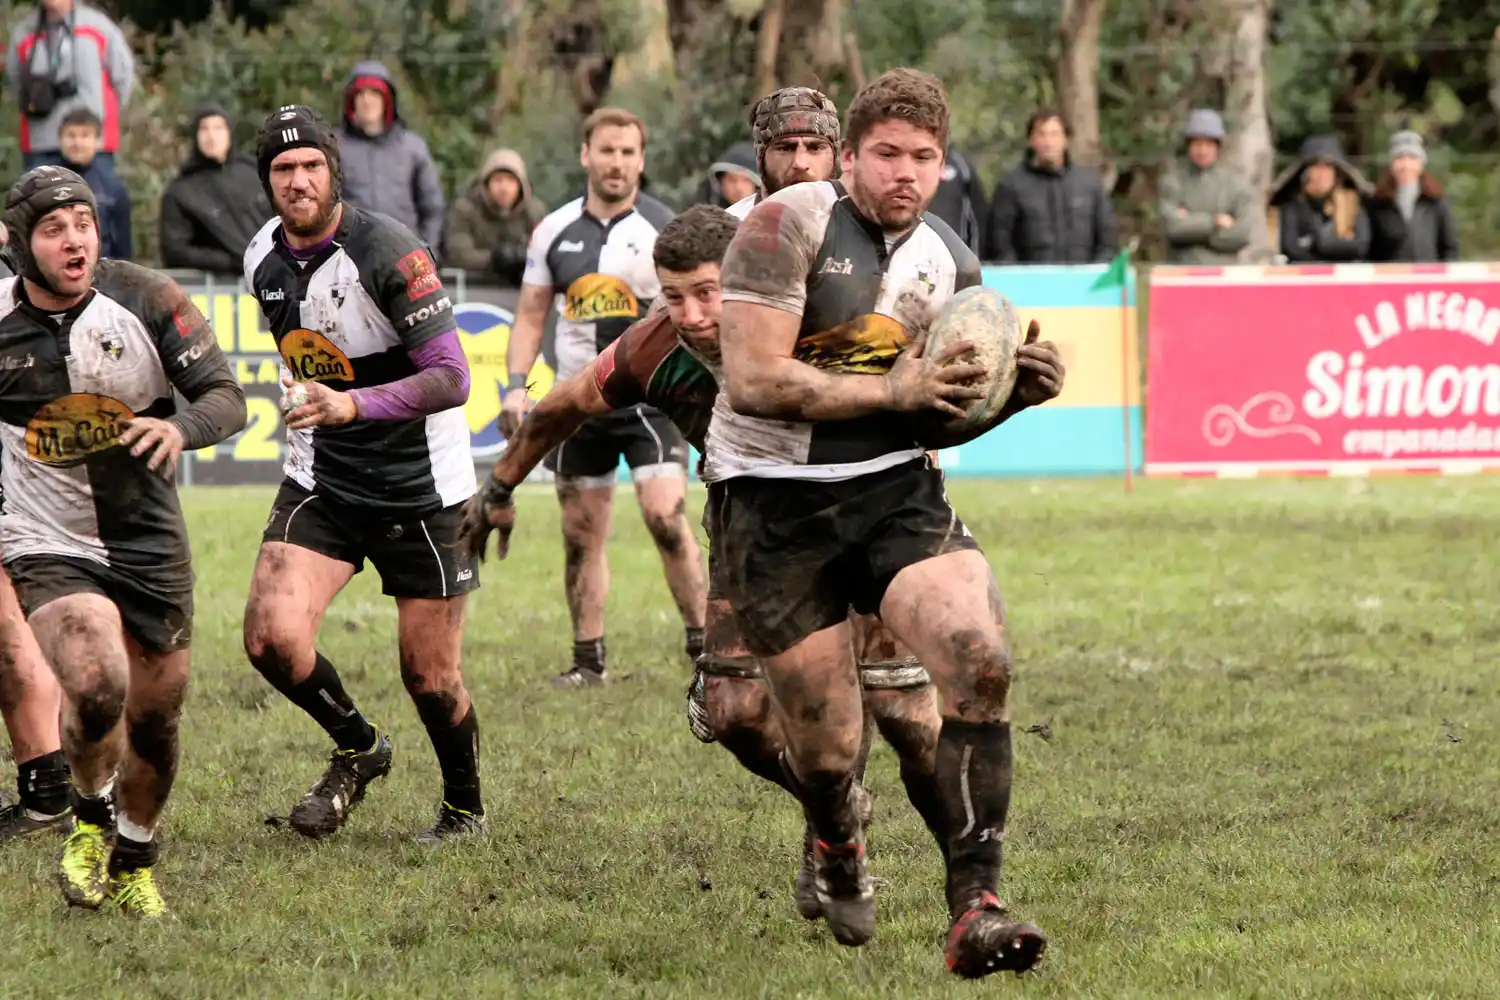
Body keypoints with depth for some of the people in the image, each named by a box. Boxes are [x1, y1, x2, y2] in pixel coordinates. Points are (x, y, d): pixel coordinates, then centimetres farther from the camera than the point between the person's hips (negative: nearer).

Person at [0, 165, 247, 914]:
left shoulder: (146, 298, -11)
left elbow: (226, 397, -13)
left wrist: (181, 428, -33)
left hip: (149, 542, 2)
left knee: (155, 718, 9)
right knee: (96, 689, -25)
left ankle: (133, 860, 36)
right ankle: (91, 818, 6)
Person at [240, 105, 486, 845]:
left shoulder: (386, 252, -19)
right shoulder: (263, 260, 2)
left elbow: (452, 378, -23)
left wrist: (353, 405, -34)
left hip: (417, 486, -4)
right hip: (320, 480, 5)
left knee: (429, 676, 2)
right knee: (272, 635, -16)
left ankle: (465, 809, 30)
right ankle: (358, 749, 12)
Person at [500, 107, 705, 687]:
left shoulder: (665, 229, -3)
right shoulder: (555, 231, 7)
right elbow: (530, 314, 12)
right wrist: (516, 387, 2)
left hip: (650, 399, -4)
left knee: (665, 516, -16)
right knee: (581, 535, 5)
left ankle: (702, 643, -6)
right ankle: (589, 660, 14)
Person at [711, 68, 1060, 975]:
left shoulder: (952, 264, 9)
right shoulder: (788, 226, -11)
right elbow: (753, 382, -19)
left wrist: (1016, 390, -1)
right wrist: (895, 391, -20)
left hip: (896, 490, 4)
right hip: (775, 502, -4)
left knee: (983, 662, -22)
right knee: (827, 750, 1)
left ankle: (975, 909, -18)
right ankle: (839, 847, 40)